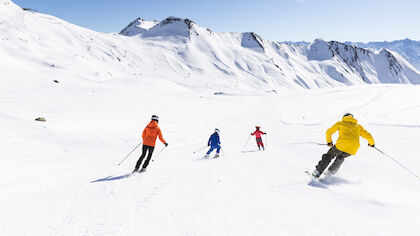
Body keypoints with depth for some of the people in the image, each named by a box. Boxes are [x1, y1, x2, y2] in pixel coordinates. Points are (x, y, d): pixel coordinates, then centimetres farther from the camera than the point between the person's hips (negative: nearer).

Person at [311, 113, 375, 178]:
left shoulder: (340, 123, 21)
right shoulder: (358, 126, 27)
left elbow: (328, 132, 17)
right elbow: (368, 135, 24)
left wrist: (329, 141, 32)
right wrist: (371, 143, 44)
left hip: (342, 145, -3)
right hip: (353, 150, 3)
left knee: (328, 156, 16)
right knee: (340, 157, 31)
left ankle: (317, 172, 8)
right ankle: (331, 171, 21)